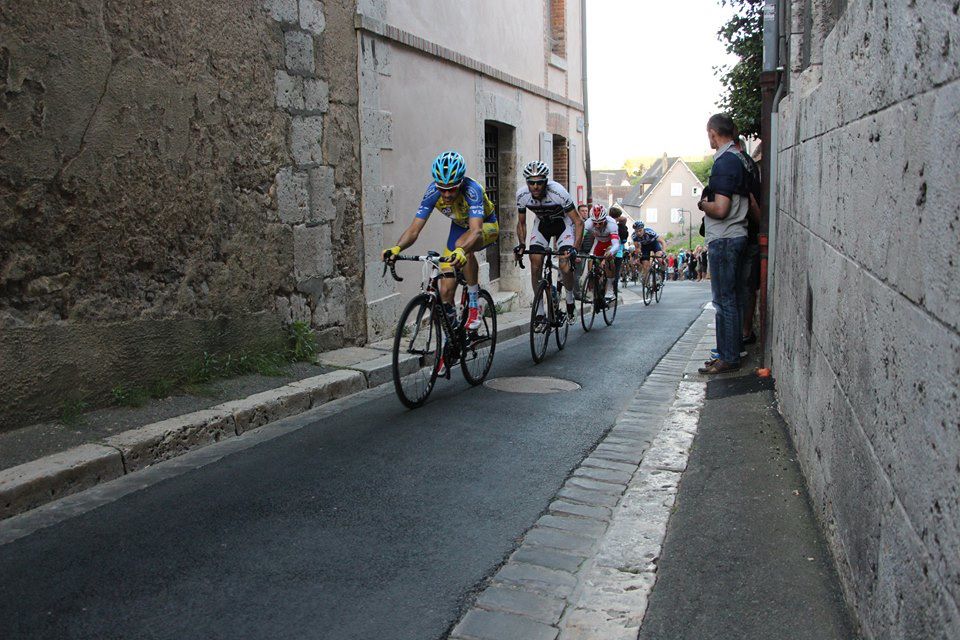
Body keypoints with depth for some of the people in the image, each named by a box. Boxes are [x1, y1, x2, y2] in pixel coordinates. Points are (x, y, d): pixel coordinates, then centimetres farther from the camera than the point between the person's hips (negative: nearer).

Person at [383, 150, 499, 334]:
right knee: (446, 291, -5)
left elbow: (476, 230, -49)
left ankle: (474, 303, -23)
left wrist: (461, 250, -70)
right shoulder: (433, 192, -26)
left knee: (462, 244, -41)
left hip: (486, 225, -4)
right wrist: (397, 248, -48)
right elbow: (414, 229, -28)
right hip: (460, 227, 4)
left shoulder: (472, 189, -37)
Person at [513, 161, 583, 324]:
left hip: (562, 223, -3)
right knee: (535, 263, -14)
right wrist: (521, 245, -18)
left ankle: (570, 300, 11)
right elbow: (521, 222, -4)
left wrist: (575, 248, -40)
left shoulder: (558, 192, -34)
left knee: (565, 266, -19)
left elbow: (578, 222, -28)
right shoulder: (522, 194, -23)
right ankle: (540, 312, -2)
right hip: (541, 224, 3)